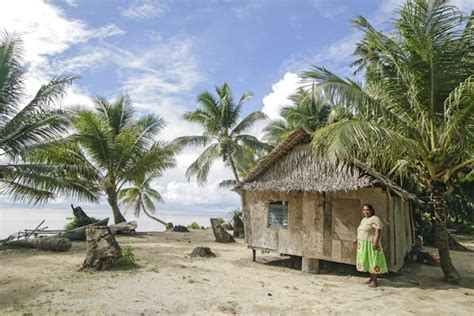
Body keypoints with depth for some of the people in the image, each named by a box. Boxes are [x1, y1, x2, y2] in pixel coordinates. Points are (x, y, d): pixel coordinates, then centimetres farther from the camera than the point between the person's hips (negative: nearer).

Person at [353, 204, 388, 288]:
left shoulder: (375, 219, -12)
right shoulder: (363, 220, 15)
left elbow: (378, 232, -19)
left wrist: (376, 243, -27)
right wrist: (358, 240, 16)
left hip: (371, 244, -8)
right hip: (364, 244, 9)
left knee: (372, 261, -4)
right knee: (367, 261, 12)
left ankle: (374, 281, 3)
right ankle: (372, 278, 21)